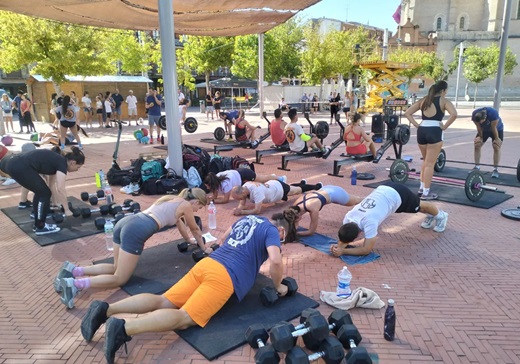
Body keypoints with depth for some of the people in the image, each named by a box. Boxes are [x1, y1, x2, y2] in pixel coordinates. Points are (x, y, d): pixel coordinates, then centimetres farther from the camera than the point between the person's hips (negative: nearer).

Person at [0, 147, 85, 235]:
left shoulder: (57, 161, 20)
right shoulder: (62, 163, -6)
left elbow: (52, 184, 28)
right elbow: (61, 188, -14)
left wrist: (58, 203, 30)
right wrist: (66, 210, -6)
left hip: (14, 164, 10)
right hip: (19, 167, -10)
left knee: (40, 191, 18)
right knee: (44, 193, 0)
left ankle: (38, 224, 25)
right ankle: (40, 227, 10)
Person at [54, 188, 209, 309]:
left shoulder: (171, 198, 31)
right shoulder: (185, 205, 9)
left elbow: (178, 221, 46)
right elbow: (195, 229, 21)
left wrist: (189, 240, 60)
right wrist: (203, 247, 38)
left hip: (125, 222, 9)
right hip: (137, 231, -9)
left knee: (117, 268, 21)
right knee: (120, 278, -1)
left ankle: (73, 270, 6)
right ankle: (75, 283, -17)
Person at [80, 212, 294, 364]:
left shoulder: (247, 219, 29)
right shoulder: (272, 231, 6)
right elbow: (276, 261, -11)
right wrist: (278, 286, 7)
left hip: (207, 263, 8)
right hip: (225, 276, -8)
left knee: (163, 302, 2)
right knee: (184, 318, -16)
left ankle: (106, 309, -12)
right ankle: (124, 327, -35)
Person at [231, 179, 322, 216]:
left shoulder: (256, 191, -48)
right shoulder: (243, 188, -25)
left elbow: (257, 210, -49)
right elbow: (242, 204, -17)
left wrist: (241, 212, -51)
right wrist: (238, 209, -39)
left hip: (281, 189, -6)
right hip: (272, 185, 6)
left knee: (300, 190, 23)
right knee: (292, 188, 38)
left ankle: (317, 186, 51)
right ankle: (301, 183, 70)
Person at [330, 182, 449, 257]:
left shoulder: (369, 223, -40)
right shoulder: (348, 217, -22)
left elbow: (366, 249, -34)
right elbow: (344, 238, -8)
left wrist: (343, 251, -40)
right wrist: (339, 246, -30)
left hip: (398, 194, -5)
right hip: (385, 189, 5)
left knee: (420, 205, 26)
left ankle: (440, 215, 57)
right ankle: (430, 215, 63)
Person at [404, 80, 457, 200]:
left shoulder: (423, 100, 16)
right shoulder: (444, 101, 1)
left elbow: (407, 113, 13)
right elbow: (454, 114, -17)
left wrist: (416, 125, 9)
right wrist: (444, 127, -7)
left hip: (422, 131, 5)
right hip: (434, 132, -5)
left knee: (425, 161, 23)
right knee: (430, 164, 0)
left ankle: (422, 187, 28)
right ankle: (426, 193, 4)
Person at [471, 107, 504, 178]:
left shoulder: (493, 113, -41)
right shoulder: (474, 115, -30)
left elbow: (494, 128, -30)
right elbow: (479, 127, -16)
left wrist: (496, 139, -19)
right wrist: (480, 137, -7)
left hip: (497, 129, -3)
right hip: (484, 130, 4)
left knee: (496, 147, -13)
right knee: (477, 146, -6)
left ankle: (495, 169, -8)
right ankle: (476, 167, 3)